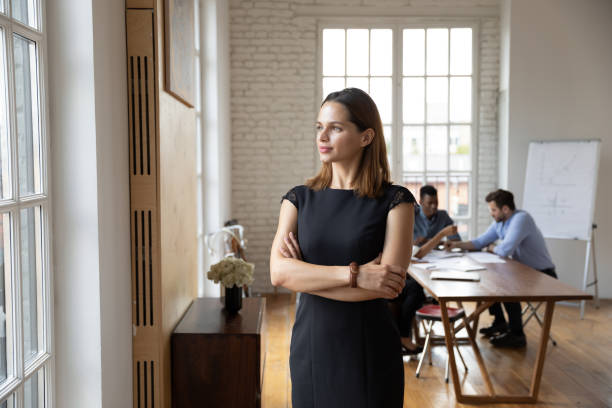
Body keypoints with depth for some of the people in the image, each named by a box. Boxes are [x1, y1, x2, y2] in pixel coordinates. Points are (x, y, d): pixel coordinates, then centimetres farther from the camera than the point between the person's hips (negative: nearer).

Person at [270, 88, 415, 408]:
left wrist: (306, 275, -12)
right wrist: (353, 274, -21)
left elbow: (391, 281, -17)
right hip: (310, 345, 3)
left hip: (369, 349, -2)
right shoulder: (299, 199, 3)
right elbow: (279, 272, -11)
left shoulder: (394, 200, -6)